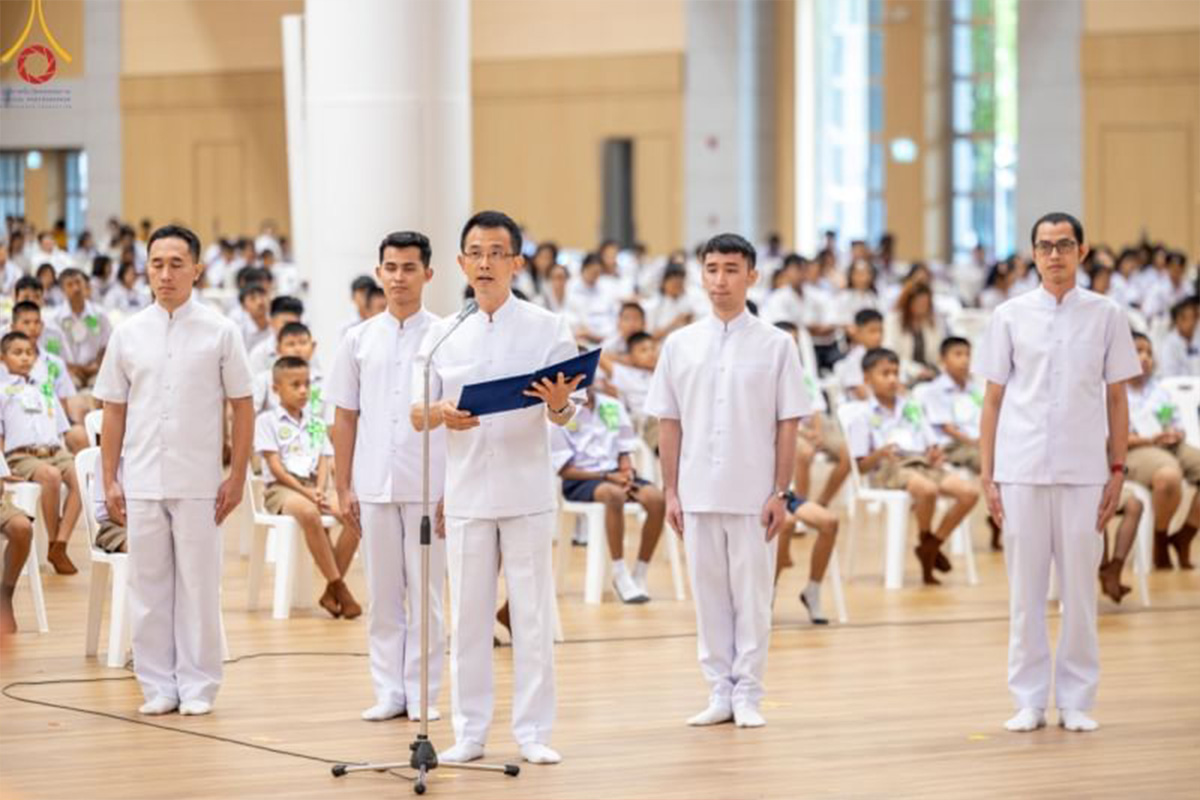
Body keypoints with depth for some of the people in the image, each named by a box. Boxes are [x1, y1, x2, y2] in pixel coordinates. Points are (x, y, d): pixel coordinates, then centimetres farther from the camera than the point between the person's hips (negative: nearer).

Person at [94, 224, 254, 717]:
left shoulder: (219, 332, 0)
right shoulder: (128, 334, 6)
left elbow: (242, 407, 2)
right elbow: (114, 411, 9)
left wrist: (237, 478, -2)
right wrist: (109, 481, 5)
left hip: (197, 484, -2)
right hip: (142, 482, 2)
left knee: (199, 586, 2)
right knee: (148, 586, 5)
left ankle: (197, 686, 9)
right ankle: (157, 685, 13)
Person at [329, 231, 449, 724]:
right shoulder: (359, 340, 8)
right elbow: (345, 417, 10)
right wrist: (343, 487, 6)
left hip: (428, 486, -2)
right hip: (374, 485, 2)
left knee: (427, 594, 2)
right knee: (382, 594, 6)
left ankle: (423, 692, 9)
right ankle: (388, 691, 13)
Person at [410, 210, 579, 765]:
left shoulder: (547, 329, 0)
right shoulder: (442, 335, 6)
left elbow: (564, 416, -1)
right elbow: (416, 415, 4)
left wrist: (558, 404, -25)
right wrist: (441, 414, -19)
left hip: (526, 493, -2)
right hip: (466, 493, 2)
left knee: (532, 614, 1)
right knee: (468, 615, 5)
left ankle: (533, 732, 7)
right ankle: (469, 731, 11)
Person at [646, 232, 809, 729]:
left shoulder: (775, 345, 0)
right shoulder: (680, 345, 6)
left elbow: (788, 424, -1)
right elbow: (669, 423, 8)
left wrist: (780, 492, -6)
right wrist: (671, 491, 3)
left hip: (752, 495, -2)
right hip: (698, 495, 2)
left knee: (752, 596, 2)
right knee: (708, 594, 6)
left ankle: (748, 695, 9)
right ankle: (720, 693, 13)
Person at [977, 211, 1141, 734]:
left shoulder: (1105, 316, 4)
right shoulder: (1010, 315, 4)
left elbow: (1117, 398, 7)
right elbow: (993, 399, 6)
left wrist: (1117, 470, 2)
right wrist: (986, 475, 2)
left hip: (1082, 472, 0)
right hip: (1021, 470, 0)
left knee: (1080, 588, 3)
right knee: (1025, 589, 4)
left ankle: (1077, 701, 10)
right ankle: (1029, 701, 10)